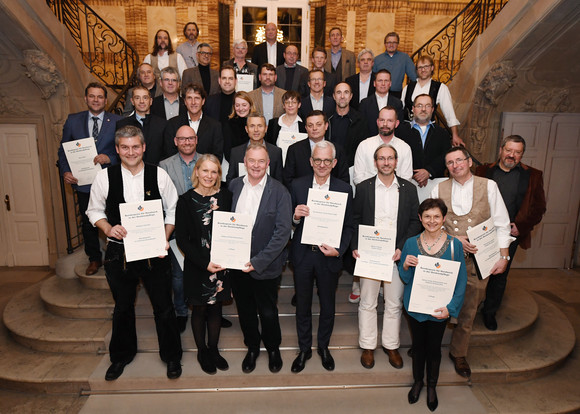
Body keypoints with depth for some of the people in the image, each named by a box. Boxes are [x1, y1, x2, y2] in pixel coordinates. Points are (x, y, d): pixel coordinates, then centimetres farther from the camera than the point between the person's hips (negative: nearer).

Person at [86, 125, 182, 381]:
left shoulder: (159, 175, -5)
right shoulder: (104, 177, -4)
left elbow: (172, 210, 2)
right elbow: (94, 210, 8)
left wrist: (164, 239, -10)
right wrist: (108, 228, -12)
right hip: (118, 253, 1)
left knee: (164, 307, 9)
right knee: (123, 307, 20)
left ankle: (172, 356, 31)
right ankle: (121, 355, 44)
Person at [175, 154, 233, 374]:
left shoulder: (226, 197, -2)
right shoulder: (186, 200, -8)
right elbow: (182, 238, -9)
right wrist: (205, 263, -16)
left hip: (221, 265, 2)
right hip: (196, 266, -2)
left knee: (215, 308, 15)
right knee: (199, 309, 13)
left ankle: (213, 349, 35)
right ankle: (202, 351, 34)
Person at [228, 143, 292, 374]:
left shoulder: (279, 192, -11)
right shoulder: (233, 186, 1)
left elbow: (283, 232, -14)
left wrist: (258, 261, -18)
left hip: (266, 266, -3)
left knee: (268, 312, 13)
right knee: (245, 311, 19)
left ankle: (273, 349, 41)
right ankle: (252, 348, 44)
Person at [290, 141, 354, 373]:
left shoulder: (344, 189, -4)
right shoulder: (297, 185, -3)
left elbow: (348, 226, 0)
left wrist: (338, 250, -15)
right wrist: (295, 216, -21)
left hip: (329, 257, 0)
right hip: (302, 255, 1)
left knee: (328, 306, 16)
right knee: (302, 305, 15)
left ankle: (323, 347, 41)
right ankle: (304, 349, 36)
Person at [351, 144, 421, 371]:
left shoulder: (409, 189, 4)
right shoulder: (363, 187, 2)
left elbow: (415, 222, 3)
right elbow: (355, 220, 3)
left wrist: (402, 248, -9)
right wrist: (355, 247, -8)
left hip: (397, 255, 1)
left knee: (394, 303, 11)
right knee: (367, 302, 9)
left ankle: (391, 345, 30)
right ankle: (367, 346, 26)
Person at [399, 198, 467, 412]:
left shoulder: (454, 245, -9)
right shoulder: (411, 243, -6)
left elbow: (461, 280, -5)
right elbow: (405, 279, 1)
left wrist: (450, 307, -14)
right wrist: (406, 266, -21)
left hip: (439, 308, -1)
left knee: (434, 347, 14)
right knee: (418, 345, 16)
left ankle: (432, 386, 39)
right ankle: (417, 381, 41)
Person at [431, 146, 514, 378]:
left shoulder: (488, 186, 1)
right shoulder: (439, 189, 3)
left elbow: (501, 224, 2)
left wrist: (503, 256, -3)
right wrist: (454, 238, -10)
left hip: (477, 259, 0)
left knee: (468, 310, 9)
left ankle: (458, 353, 29)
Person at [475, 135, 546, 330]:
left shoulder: (533, 176, 4)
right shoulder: (483, 171, 2)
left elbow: (538, 208, 3)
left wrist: (520, 226, -10)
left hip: (510, 235, 1)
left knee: (500, 275, 13)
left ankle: (490, 311, 31)